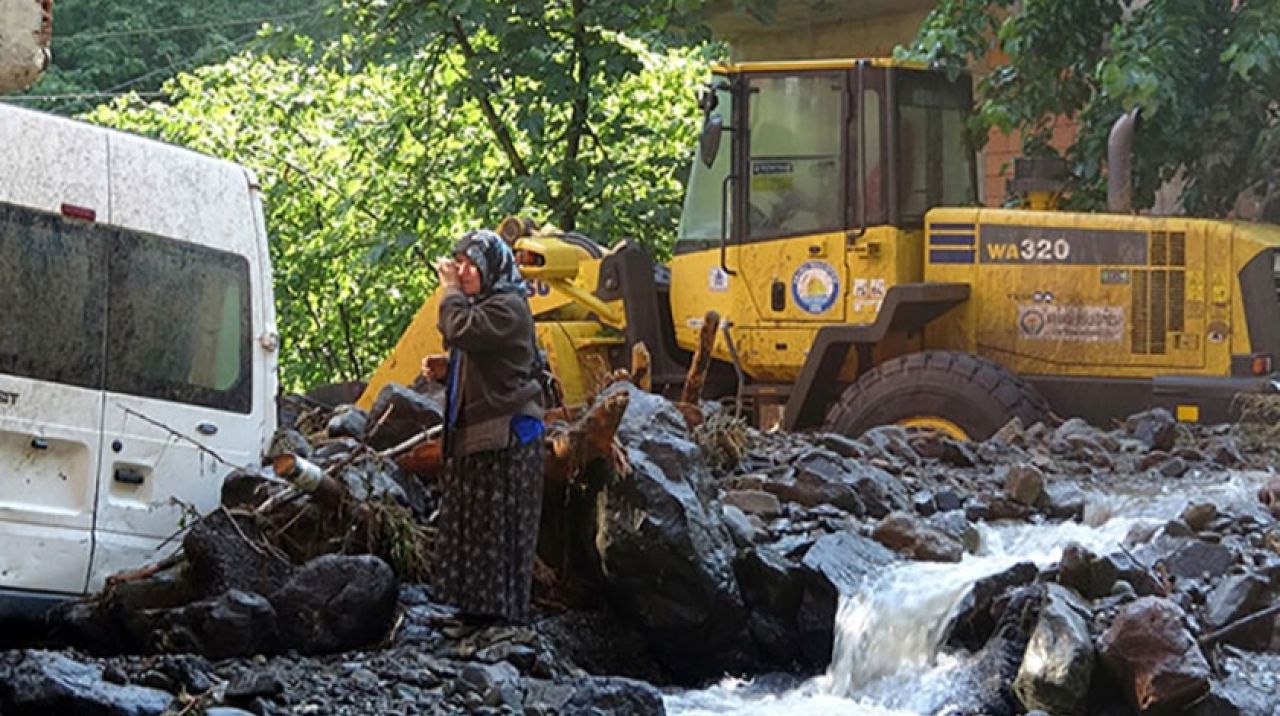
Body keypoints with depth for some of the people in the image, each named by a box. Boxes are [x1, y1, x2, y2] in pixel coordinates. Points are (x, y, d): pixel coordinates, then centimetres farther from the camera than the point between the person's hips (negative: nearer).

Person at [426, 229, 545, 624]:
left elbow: (461, 332, -28)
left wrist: (451, 291, -12)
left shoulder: (508, 308, -11)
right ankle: (478, 606, 16)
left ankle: (502, 607, -3)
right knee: (471, 520, 11)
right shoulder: (482, 306, 19)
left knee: (498, 525, -7)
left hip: (506, 433, -10)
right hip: (476, 435, 10)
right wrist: (443, 373, 9)